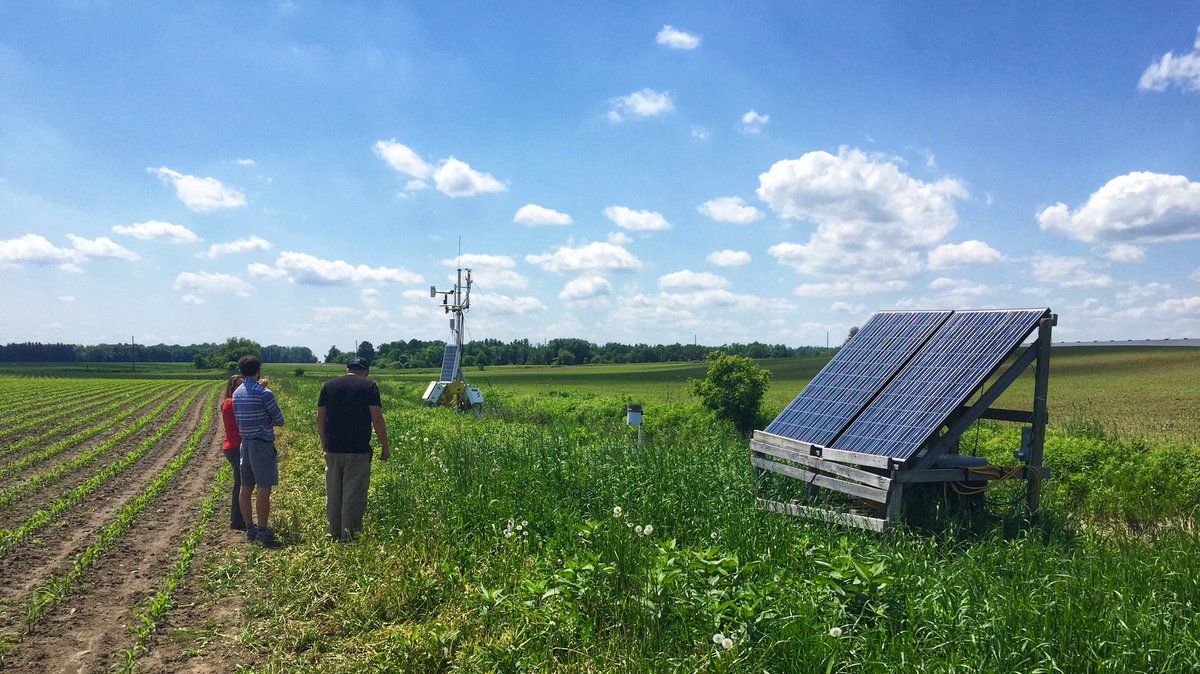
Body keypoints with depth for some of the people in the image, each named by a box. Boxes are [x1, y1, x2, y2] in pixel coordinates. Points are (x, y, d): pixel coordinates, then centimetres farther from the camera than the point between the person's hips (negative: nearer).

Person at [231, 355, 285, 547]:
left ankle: (250, 530, 18)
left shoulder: (236, 393, 9)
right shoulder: (264, 393, -13)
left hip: (245, 443, 8)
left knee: (246, 488, 10)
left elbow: (240, 419, 17)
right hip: (262, 444, -8)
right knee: (264, 489, -6)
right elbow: (279, 421, -6)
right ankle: (263, 533, -6)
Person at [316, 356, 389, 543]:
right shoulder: (369, 386, -2)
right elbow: (377, 419, -8)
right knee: (354, 496, 1)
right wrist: (384, 446, 0)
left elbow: (320, 417, 9)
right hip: (358, 450, -4)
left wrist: (324, 443, 18)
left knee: (333, 496, 13)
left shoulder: (329, 385, 10)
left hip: (332, 450, 4)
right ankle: (348, 538, 4)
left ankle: (334, 535, 22)